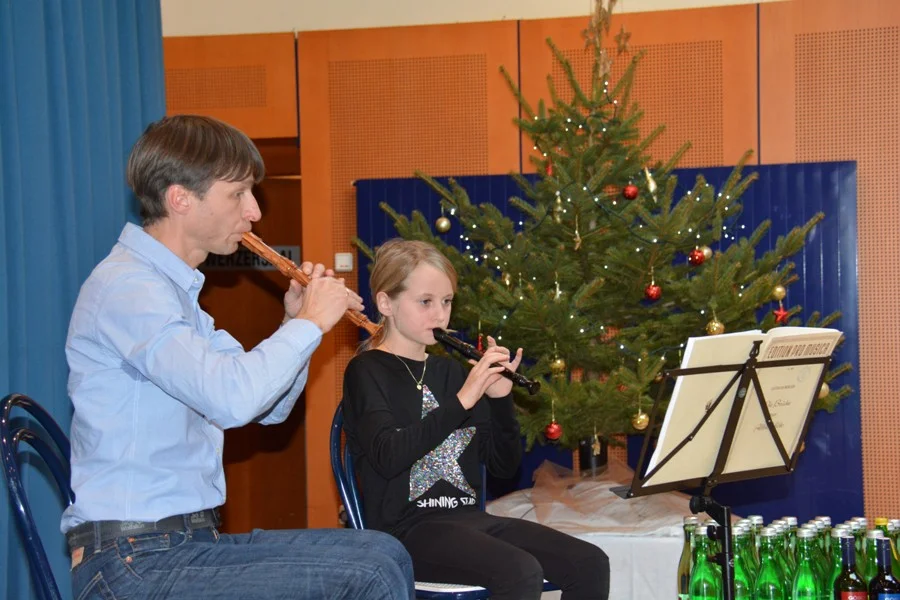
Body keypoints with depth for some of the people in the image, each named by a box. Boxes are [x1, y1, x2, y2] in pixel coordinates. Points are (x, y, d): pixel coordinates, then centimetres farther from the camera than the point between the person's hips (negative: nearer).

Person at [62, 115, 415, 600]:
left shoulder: (175, 287, 18)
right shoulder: (126, 286, -14)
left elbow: (267, 407, 21)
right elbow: (231, 398, -30)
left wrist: (296, 324, 4)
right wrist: (310, 323, -14)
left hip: (190, 541, 10)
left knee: (383, 554, -3)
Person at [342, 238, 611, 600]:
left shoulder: (451, 371, 16)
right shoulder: (367, 371, -2)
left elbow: (504, 466, 12)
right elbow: (388, 457, -21)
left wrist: (500, 399, -3)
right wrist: (461, 402, -23)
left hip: (468, 517, 7)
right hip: (406, 528, -7)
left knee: (591, 564, -10)